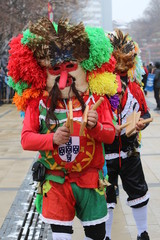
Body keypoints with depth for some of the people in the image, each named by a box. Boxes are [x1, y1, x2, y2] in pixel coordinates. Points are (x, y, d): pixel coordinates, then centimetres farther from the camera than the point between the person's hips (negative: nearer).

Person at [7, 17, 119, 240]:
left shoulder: (96, 97, -4)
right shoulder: (38, 100, -6)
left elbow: (110, 135, -6)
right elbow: (26, 139, -10)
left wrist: (94, 126, -29)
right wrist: (53, 139, -29)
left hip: (90, 177, 1)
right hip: (55, 180, -1)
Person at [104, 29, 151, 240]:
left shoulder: (134, 87, -1)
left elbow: (145, 113, 10)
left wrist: (142, 123, -12)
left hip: (130, 152, 4)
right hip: (104, 153, -3)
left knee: (138, 193, 15)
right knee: (105, 197, 10)